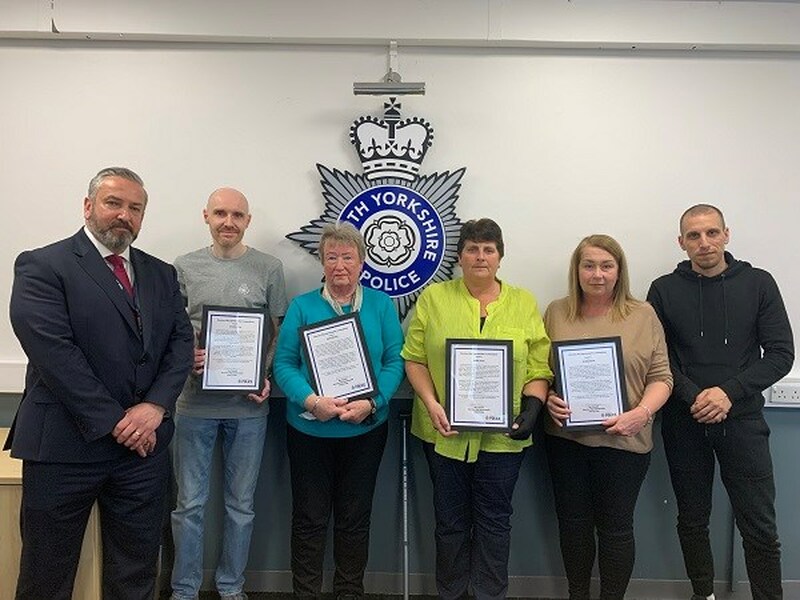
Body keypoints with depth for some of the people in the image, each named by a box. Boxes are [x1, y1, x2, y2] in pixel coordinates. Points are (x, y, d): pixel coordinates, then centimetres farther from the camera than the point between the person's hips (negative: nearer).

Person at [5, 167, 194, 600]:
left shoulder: (161, 274, 11)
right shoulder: (41, 266, -5)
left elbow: (181, 341, 4)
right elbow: (53, 351, -15)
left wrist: (155, 406, -11)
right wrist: (113, 422, -15)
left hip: (143, 443, 5)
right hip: (65, 445, -4)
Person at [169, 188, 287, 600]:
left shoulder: (269, 268, 1)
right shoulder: (185, 267, 2)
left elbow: (277, 332, 5)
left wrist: (267, 378, -8)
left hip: (248, 404, 0)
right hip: (195, 402, 0)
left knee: (241, 503, 13)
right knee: (190, 503, 11)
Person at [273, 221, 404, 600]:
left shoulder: (380, 304, 1)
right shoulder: (302, 306, 0)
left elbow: (394, 360, -3)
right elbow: (284, 363, -5)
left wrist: (372, 403, -18)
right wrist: (312, 401, -21)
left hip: (366, 429, 1)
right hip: (309, 428, -1)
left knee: (355, 516, 14)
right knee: (310, 516, 9)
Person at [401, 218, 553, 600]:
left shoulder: (524, 303, 5)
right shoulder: (433, 297, 2)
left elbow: (539, 366, 3)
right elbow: (414, 358, -1)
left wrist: (532, 406, -10)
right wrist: (431, 404, -12)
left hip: (503, 434, 1)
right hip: (446, 431, 0)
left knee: (494, 521, 12)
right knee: (450, 519, 14)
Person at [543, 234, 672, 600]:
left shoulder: (643, 315, 1)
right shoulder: (556, 313, 5)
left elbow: (660, 376, -1)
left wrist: (642, 413, -16)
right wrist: (548, 399, -12)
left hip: (622, 440, -1)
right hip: (565, 436, 2)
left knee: (615, 526, 10)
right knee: (573, 522, 14)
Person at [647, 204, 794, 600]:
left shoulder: (758, 283, 2)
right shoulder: (664, 290, 2)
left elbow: (781, 354, -3)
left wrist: (729, 392, -15)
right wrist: (693, 396, -16)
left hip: (742, 420, -1)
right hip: (684, 422, 1)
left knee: (759, 527, 3)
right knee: (692, 520, 13)